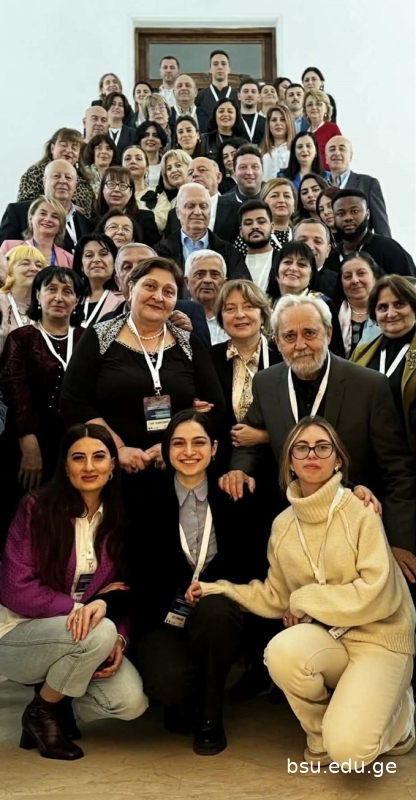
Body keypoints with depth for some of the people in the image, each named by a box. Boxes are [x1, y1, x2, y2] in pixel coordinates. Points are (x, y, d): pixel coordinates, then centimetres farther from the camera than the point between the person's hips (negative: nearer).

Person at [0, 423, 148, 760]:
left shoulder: (118, 518, 0)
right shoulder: (37, 508, -13)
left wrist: (119, 638, -16)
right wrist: (81, 608, -24)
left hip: (86, 641, 4)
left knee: (132, 703, -19)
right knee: (99, 632, -33)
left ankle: (56, 692, 11)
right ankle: (40, 712, -4)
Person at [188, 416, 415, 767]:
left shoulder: (360, 512, -13)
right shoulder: (284, 524, 2)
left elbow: (378, 594, -19)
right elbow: (276, 598, 12)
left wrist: (305, 598, -12)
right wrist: (217, 590, 2)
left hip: (379, 638, -4)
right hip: (327, 637, 4)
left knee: (346, 750, -23)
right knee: (283, 651, -30)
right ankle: (320, 734, 2)